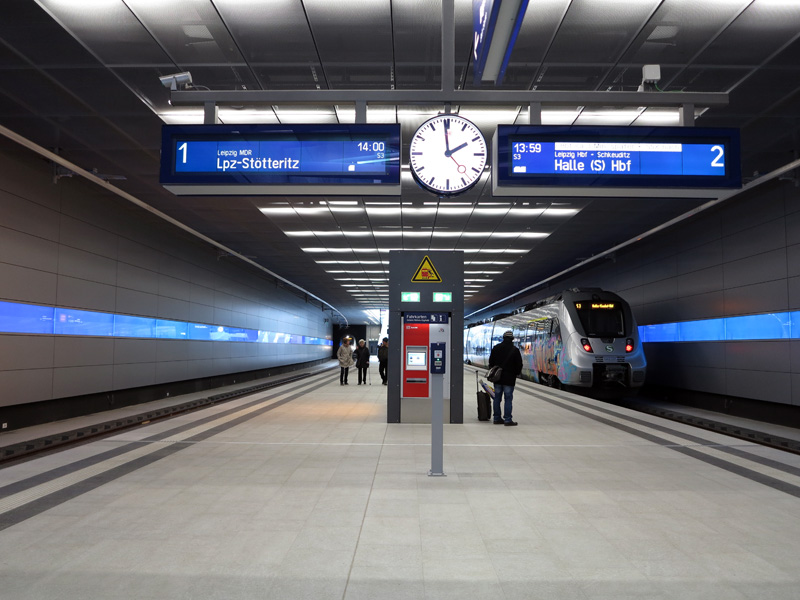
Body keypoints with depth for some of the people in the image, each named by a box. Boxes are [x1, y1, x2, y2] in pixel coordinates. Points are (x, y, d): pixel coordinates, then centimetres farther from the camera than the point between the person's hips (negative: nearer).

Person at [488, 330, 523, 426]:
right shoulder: (515, 350, -7)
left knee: (497, 398, 10)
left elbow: (491, 362, 10)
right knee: (508, 399, -2)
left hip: (497, 378, 4)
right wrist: (516, 373, 13)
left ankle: (497, 418, 15)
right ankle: (508, 420, -2)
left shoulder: (496, 348, 5)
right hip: (509, 379, -4)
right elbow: (519, 365, -4)